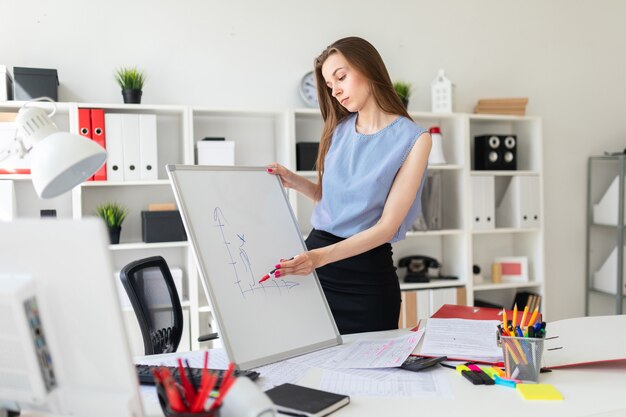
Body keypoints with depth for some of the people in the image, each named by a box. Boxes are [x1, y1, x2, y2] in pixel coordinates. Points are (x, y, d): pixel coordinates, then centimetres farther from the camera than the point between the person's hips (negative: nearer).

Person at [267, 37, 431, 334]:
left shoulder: (412, 139, -8)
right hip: (314, 255, 4)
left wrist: (322, 257, -26)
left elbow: (387, 226, -14)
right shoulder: (339, 129, 8)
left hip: (367, 271, -4)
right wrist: (296, 182, -1)